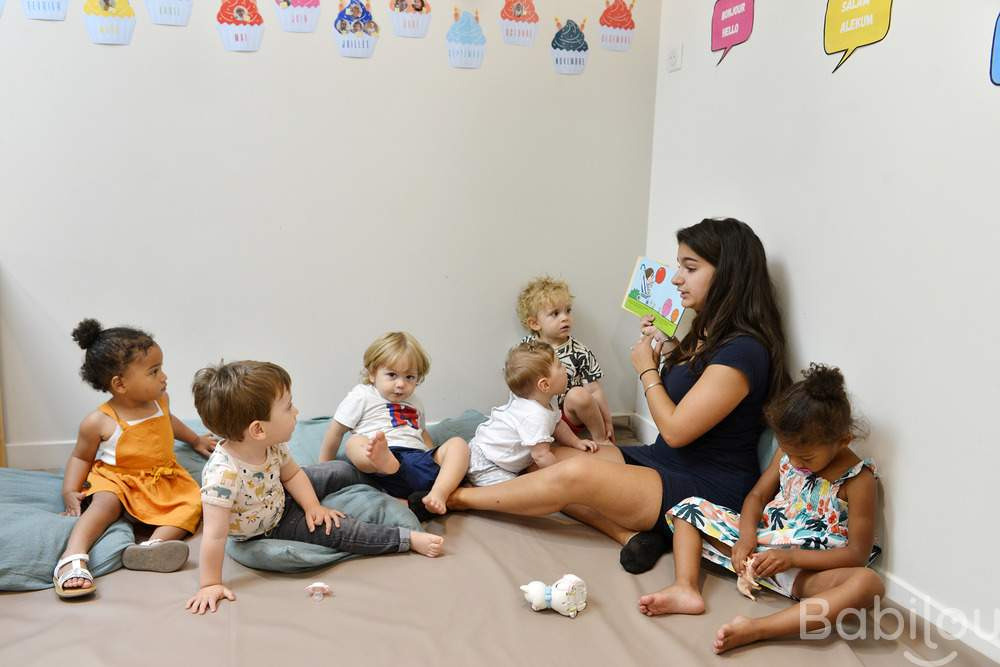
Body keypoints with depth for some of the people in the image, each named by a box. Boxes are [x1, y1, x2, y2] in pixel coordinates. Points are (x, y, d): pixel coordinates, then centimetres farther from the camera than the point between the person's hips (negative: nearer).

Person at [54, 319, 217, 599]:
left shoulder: (160, 400, 3)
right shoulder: (98, 422, -12)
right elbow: (81, 457, 4)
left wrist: (196, 440, 37)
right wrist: (70, 491, -11)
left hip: (163, 479, 4)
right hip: (115, 480, -4)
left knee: (192, 502, -23)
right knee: (106, 503, -36)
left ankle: (154, 544, -45)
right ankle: (72, 558, -47)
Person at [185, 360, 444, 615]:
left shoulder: (271, 445, -21)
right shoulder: (223, 474, -44)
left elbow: (292, 473, -1)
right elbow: (214, 536, -39)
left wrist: (312, 505, -13)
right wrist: (210, 585, -34)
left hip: (279, 497, 7)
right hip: (266, 528, -6)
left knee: (344, 472, 6)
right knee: (336, 530, -19)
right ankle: (408, 539, -9)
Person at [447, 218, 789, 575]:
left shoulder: (742, 351, -20)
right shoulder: (708, 335, 11)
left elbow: (675, 430, -19)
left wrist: (647, 369, -5)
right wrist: (666, 349, 8)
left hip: (709, 490, -10)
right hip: (663, 463, 10)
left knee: (575, 474, -28)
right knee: (542, 459, -2)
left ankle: (460, 498, -11)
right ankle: (630, 534, -16)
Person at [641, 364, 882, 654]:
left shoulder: (858, 480, -16)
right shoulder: (789, 451, -1)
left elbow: (858, 553, -16)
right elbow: (757, 495, 7)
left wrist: (792, 558, -25)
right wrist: (747, 536, -14)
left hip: (807, 567, -5)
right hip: (762, 542, 6)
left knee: (868, 582, -39)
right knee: (689, 508, 2)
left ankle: (757, 628, -50)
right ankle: (685, 588, -24)